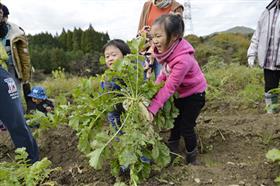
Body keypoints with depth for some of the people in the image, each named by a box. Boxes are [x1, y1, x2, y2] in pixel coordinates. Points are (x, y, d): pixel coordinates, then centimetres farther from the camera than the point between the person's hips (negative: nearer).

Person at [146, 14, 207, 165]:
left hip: (194, 94, -7)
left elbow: (170, 87, -36)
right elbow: (165, 72, -2)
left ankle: (191, 159, 26)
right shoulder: (168, 49, -14)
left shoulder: (183, 59, -37)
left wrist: (152, 108, -37)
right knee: (175, 124, 18)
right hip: (180, 93, 8)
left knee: (186, 127, 0)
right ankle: (172, 153, 38)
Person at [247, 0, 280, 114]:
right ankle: (271, 112, 25)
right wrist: (252, 54, 4)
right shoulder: (268, 12, 8)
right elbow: (257, 35, 11)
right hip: (269, 62, 2)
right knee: (270, 89, 11)